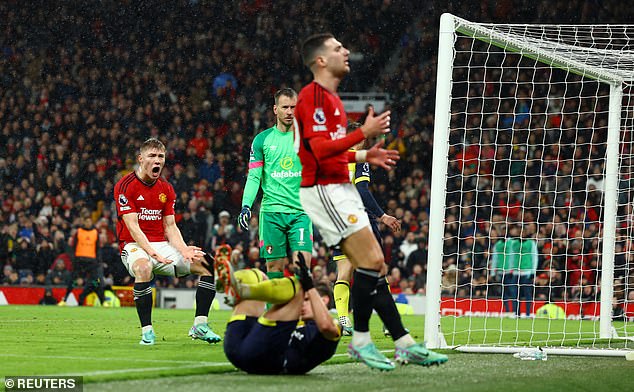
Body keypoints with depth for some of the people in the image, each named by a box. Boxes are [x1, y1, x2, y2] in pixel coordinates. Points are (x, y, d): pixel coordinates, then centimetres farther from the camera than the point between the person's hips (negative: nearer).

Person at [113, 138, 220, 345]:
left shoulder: (166, 189, 12)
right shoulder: (125, 186, -8)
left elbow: (170, 227, 10)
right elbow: (132, 226, -16)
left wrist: (184, 250, -10)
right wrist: (151, 252, -28)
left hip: (162, 245, 6)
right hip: (134, 245, -6)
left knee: (207, 263, -9)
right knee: (143, 268, -41)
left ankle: (199, 326, -4)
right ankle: (147, 330, -34)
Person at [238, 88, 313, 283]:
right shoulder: (262, 139, 7)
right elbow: (254, 177, 6)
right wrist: (246, 206, -6)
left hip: (301, 211, 0)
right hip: (271, 212, 0)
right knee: (275, 266, -1)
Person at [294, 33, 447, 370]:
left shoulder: (331, 98, 20)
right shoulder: (312, 95, -11)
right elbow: (319, 148, -21)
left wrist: (364, 156, 18)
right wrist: (364, 133, -21)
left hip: (340, 189, 10)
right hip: (324, 190, -10)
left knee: (373, 265, 5)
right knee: (371, 260, -15)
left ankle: (404, 345, 4)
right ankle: (361, 340, -6)